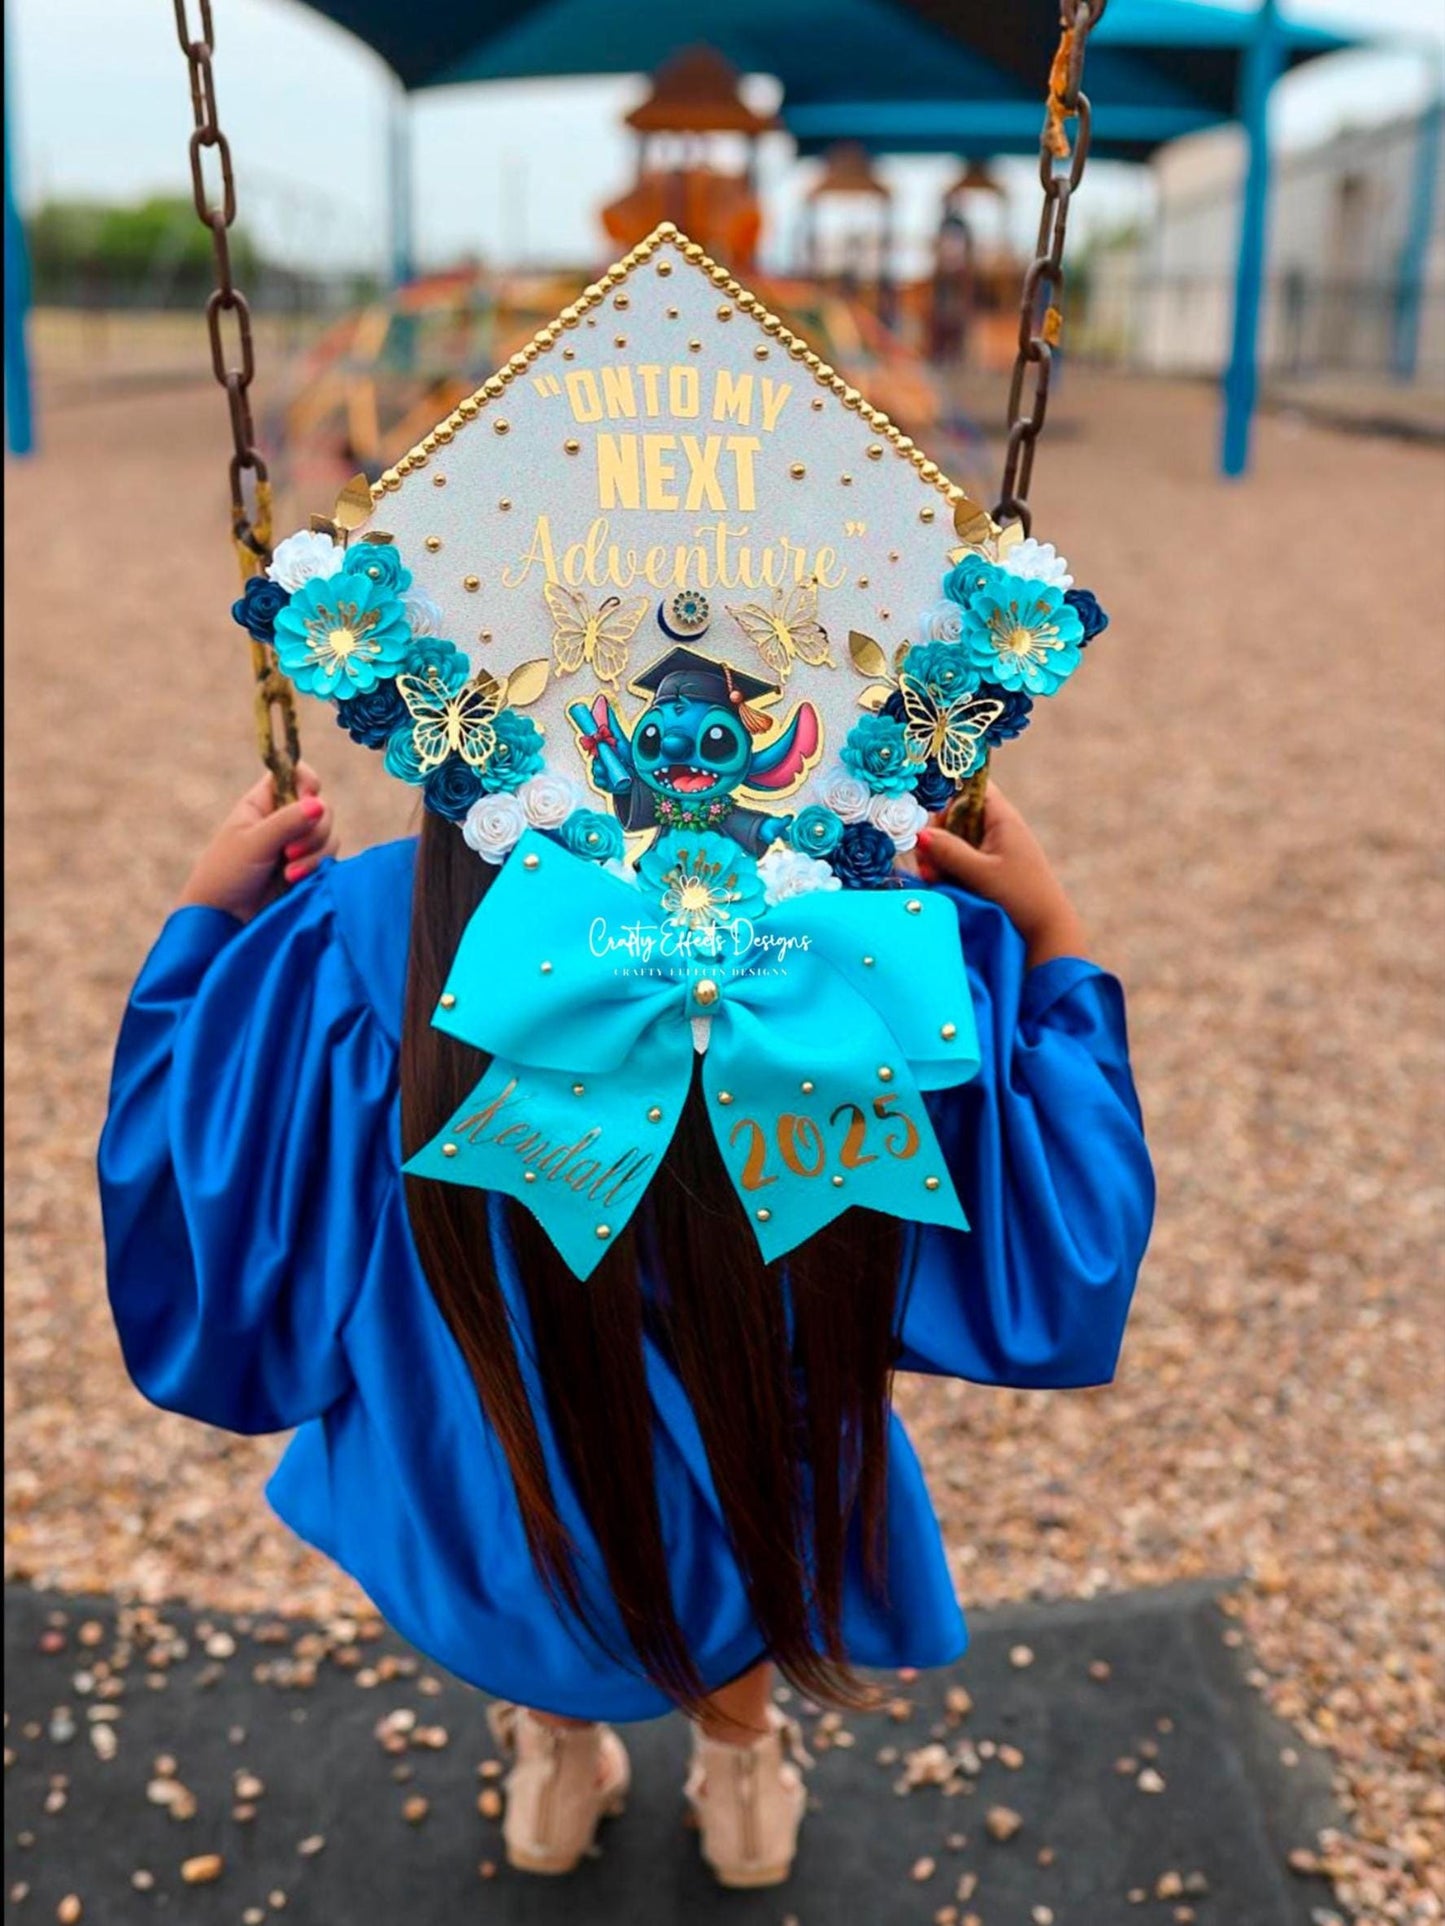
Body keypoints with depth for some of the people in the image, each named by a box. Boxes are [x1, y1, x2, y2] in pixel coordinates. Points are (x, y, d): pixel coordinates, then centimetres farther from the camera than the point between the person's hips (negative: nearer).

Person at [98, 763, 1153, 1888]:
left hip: (476, 1576, 0)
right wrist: (1053, 937, -7)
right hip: (761, 1565, 1)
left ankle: (558, 1739, 55)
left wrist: (207, 921, -6)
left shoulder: (364, 941, -28)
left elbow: (186, 1267, -14)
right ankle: (739, 1746, 54)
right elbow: (1061, 1280, -13)